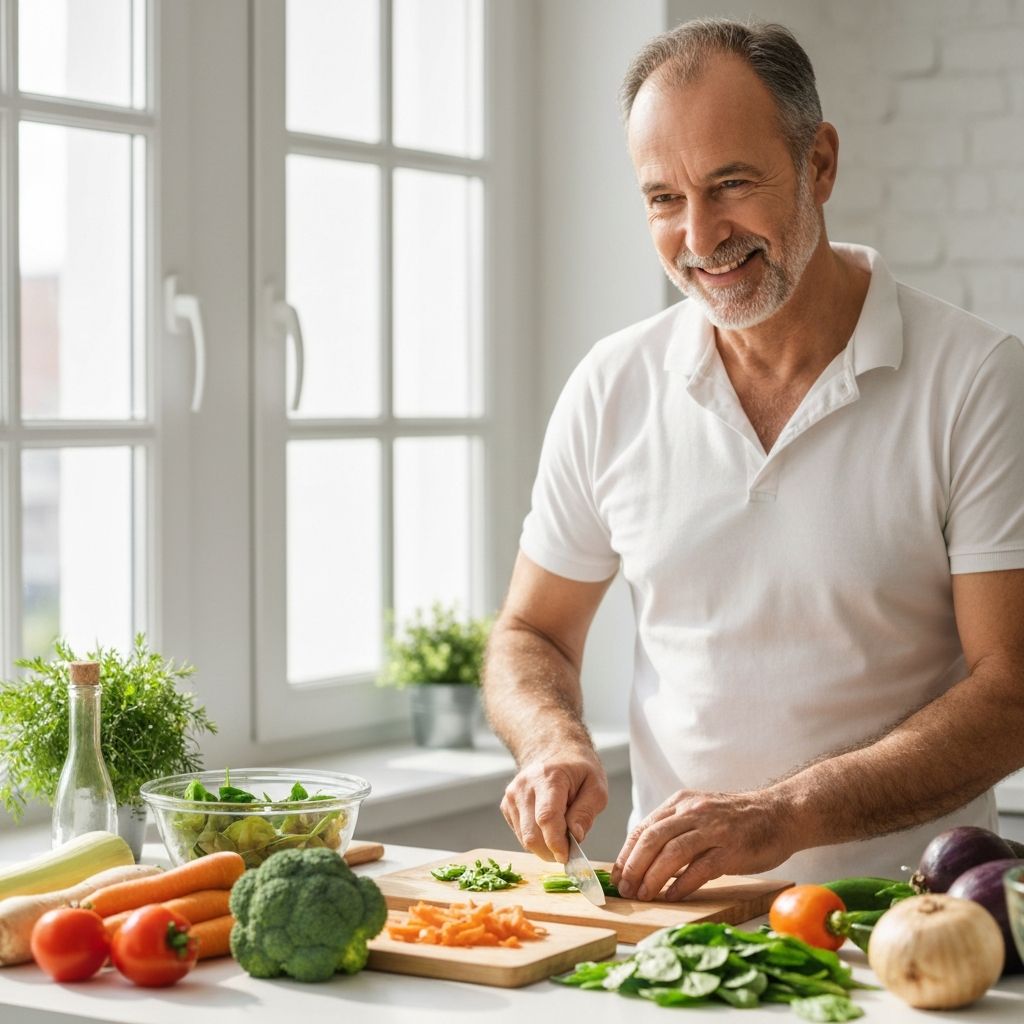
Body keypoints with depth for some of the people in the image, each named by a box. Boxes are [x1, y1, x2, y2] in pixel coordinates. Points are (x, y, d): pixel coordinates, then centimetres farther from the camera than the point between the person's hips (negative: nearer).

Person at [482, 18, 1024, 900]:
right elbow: (529, 638, 16)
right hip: (673, 900, 3)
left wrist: (784, 814, -21)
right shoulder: (612, 390, 6)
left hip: (899, 909, -2)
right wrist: (557, 744, -6)